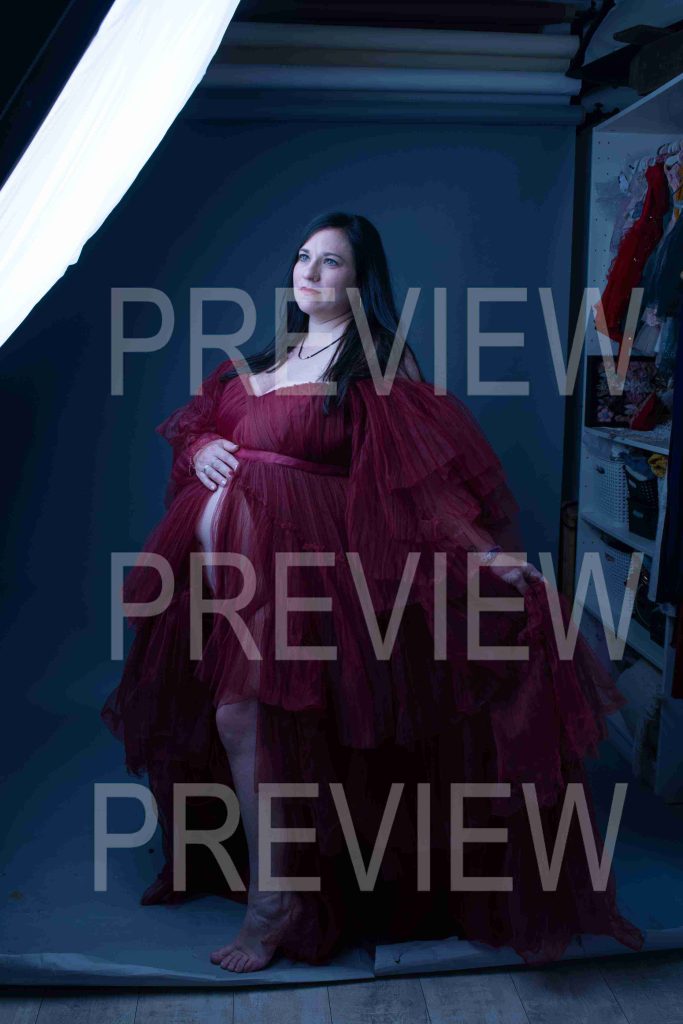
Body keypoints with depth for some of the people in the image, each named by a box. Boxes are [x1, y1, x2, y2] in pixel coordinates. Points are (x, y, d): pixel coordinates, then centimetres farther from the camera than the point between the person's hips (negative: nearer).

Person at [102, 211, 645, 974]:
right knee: (215, 711, 9)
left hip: (302, 559, -6)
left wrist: (479, 546, -23)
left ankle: (273, 897, -2)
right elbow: (196, 420, 23)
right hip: (225, 552, 7)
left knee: (245, 711, -16)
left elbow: (427, 468, -12)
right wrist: (201, 449, 0)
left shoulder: (377, 364, -3)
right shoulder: (263, 358, 17)